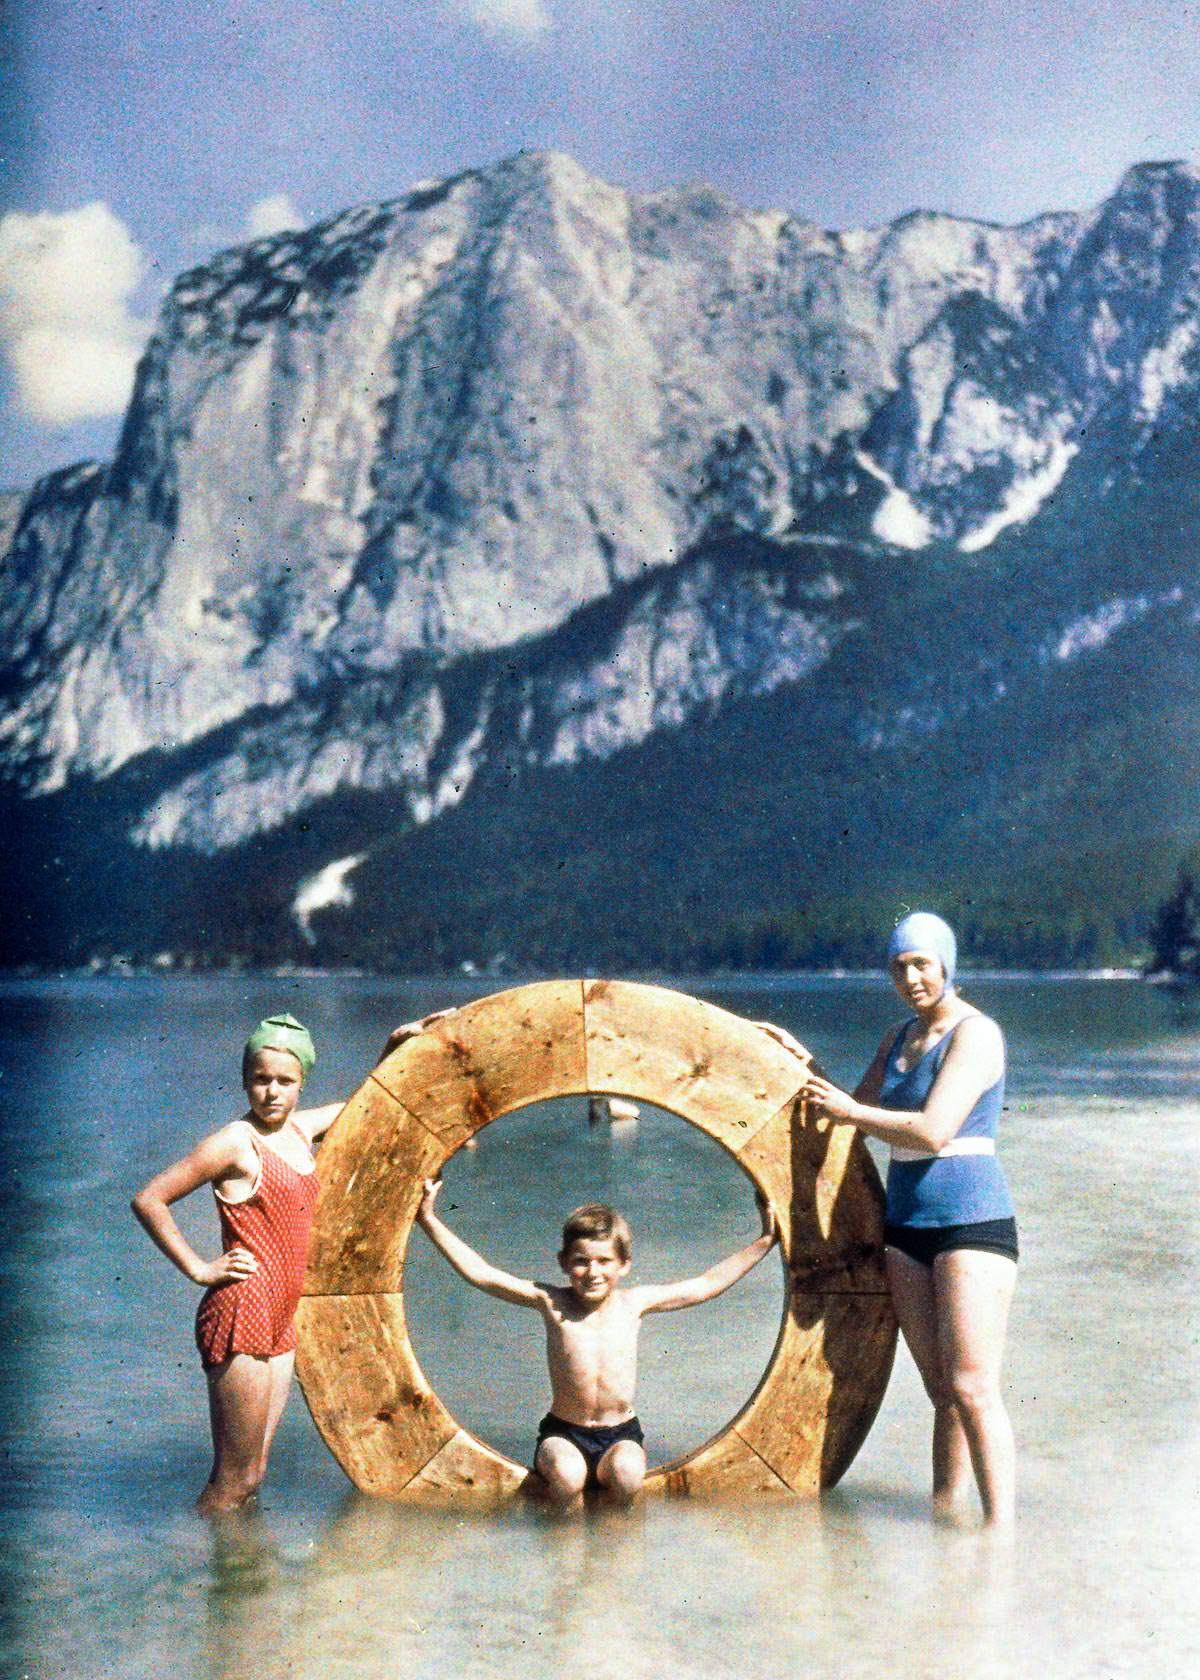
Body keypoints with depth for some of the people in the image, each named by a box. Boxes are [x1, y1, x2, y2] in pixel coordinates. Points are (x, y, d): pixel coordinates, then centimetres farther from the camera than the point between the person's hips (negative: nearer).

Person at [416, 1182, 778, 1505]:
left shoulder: (634, 1303, -1)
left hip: (620, 1433, 1)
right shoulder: (552, 1303, -6)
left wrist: (764, 1241, 8)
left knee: (627, 1472, -30)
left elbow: (707, 1285, 7)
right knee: (567, 1474, -33)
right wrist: (430, 1221, -14)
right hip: (564, 1433, -1)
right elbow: (480, 1274, -9)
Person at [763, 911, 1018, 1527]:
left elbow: (933, 1130, -20)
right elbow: (859, 1111, 27)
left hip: (971, 1223, -7)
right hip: (905, 1224, 7)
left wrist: (846, 1110, -9)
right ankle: (943, 1517, 12)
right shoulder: (898, 1039, 16)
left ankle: (1001, 1531, -9)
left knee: (973, 1390, -11)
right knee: (942, 1392, 9)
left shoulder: (975, 1033, -9)